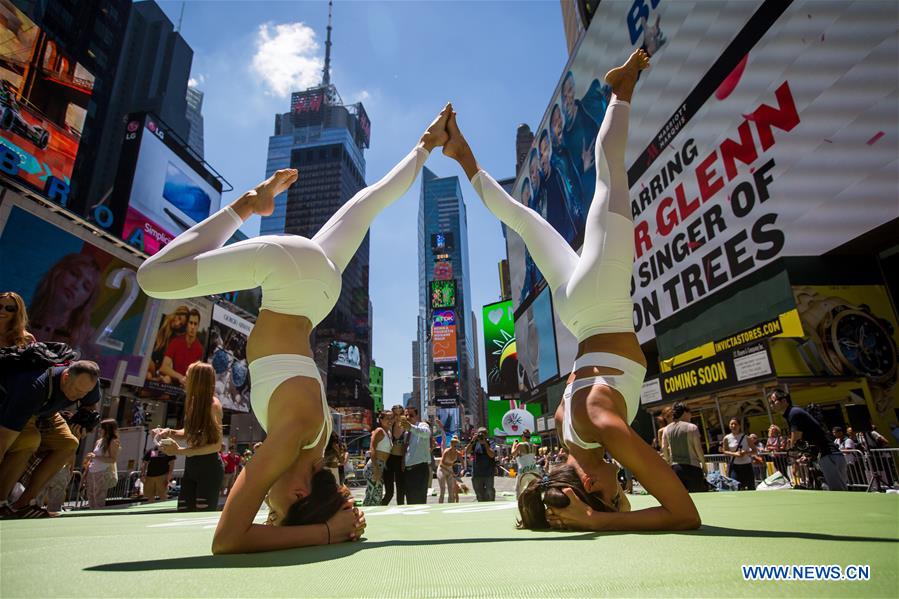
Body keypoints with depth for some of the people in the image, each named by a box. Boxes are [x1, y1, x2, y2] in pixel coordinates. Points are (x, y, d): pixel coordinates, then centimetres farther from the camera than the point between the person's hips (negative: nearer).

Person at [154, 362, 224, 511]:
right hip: (191, 465, 8)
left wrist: (181, 451, -21)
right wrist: (170, 433, 0)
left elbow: (216, 445, -18)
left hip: (209, 468, -8)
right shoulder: (193, 402, 5)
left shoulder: (213, 404, -17)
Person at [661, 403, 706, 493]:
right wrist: (704, 465, 6)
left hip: (675, 468, 4)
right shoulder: (692, 427, -6)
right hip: (692, 466, -4)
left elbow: (664, 448, 5)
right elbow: (698, 448, -6)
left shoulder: (666, 429, 6)